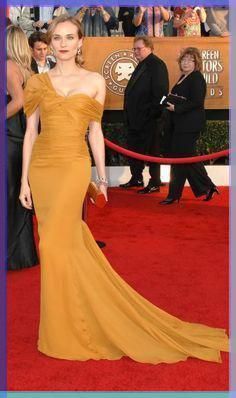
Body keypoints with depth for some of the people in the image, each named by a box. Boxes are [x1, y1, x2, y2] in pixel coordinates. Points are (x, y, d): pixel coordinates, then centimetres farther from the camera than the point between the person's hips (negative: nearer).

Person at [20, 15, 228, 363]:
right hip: (42, 167, 3)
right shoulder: (38, 82, 8)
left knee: (55, 244, -10)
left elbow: (95, 131, 7)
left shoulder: (95, 81, 4)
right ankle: (69, 316, 27)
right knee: (66, 242, 8)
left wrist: (102, 176, 8)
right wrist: (24, 180, 2)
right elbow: (30, 132, 6)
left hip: (73, 167, -3)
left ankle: (63, 332, 6)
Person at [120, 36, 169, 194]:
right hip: (136, 117, 10)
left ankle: (155, 183, 10)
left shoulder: (157, 65, -13)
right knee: (134, 148, 16)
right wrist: (129, 113, 14)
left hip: (149, 119, -10)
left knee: (152, 151, 0)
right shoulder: (142, 65, 16)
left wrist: (153, 112, -22)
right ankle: (136, 178, 29)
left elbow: (160, 92, -20)